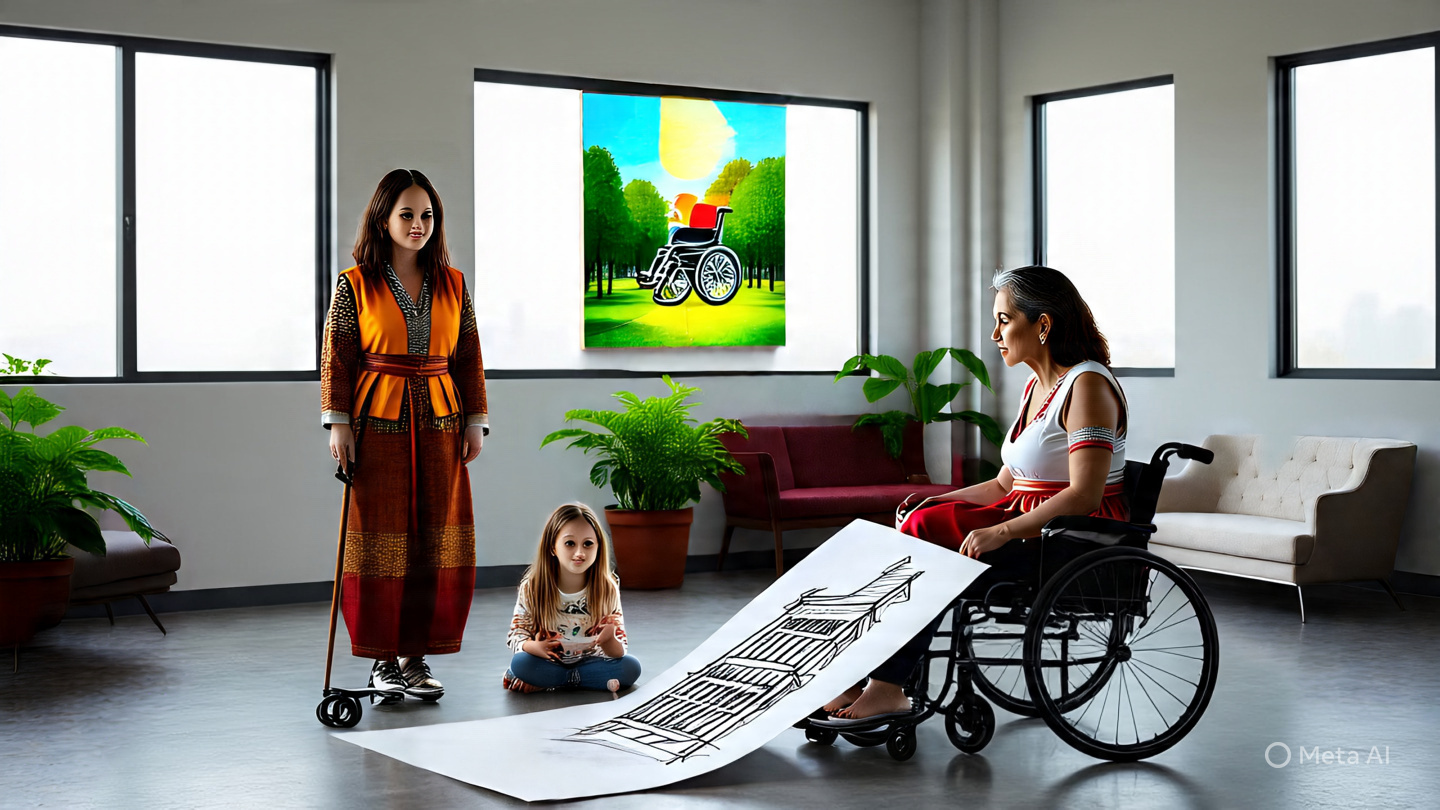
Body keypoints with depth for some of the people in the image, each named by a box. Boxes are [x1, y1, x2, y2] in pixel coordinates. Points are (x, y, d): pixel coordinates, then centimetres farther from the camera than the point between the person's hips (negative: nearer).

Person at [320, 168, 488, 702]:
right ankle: (383, 659, 10)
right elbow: (336, 359, -2)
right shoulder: (355, 285, -1)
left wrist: (474, 422, 5)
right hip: (377, 427, -3)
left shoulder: (452, 285, 8)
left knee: (436, 542, 3)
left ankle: (417, 656, 14)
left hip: (438, 427, 3)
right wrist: (339, 425, -9)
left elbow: (469, 360, 10)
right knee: (379, 541, -1)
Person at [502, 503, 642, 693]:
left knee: (631, 667, -25)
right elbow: (516, 635, -8)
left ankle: (543, 683, -17)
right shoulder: (532, 588, -12)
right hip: (548, 662, -1)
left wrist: (609, 641, -34)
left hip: (590, 661, 1)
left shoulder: (607, 589, -11)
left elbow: (619, 653, -9)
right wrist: (534, 646, -32)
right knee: (520, 663, -31)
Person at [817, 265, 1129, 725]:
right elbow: (1006, 484, 17)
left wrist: (1000, 532, -26)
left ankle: (887, 686, -15)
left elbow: (1083, 496, -22)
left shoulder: (1087, 386, -13)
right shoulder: (1037, 386, 16)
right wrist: (938, 502, 2)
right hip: (1032, 523, 9)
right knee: (922, 525, -12)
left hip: (1079, 539, -9)